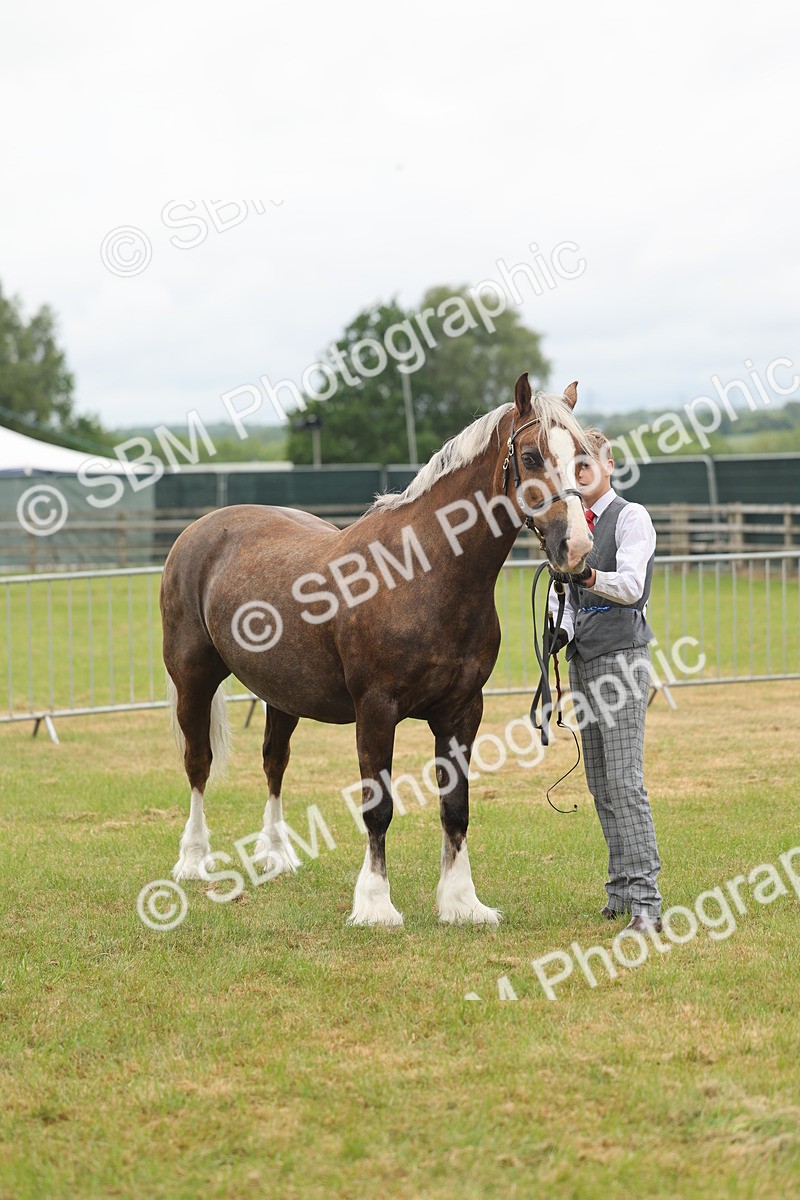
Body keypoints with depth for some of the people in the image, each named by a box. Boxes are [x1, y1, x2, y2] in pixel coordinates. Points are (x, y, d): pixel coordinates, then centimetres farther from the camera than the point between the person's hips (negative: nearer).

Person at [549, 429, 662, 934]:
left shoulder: (631, 518, -5)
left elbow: (632, 585, -18)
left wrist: (590, 577, -37)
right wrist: (561, 628, -3)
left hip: (621, 656, -8)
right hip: (583, 661, 8)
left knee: (625, 781, -15)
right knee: (600, 785, 8)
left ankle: (645, 900, -18)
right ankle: (622, 887, 14)